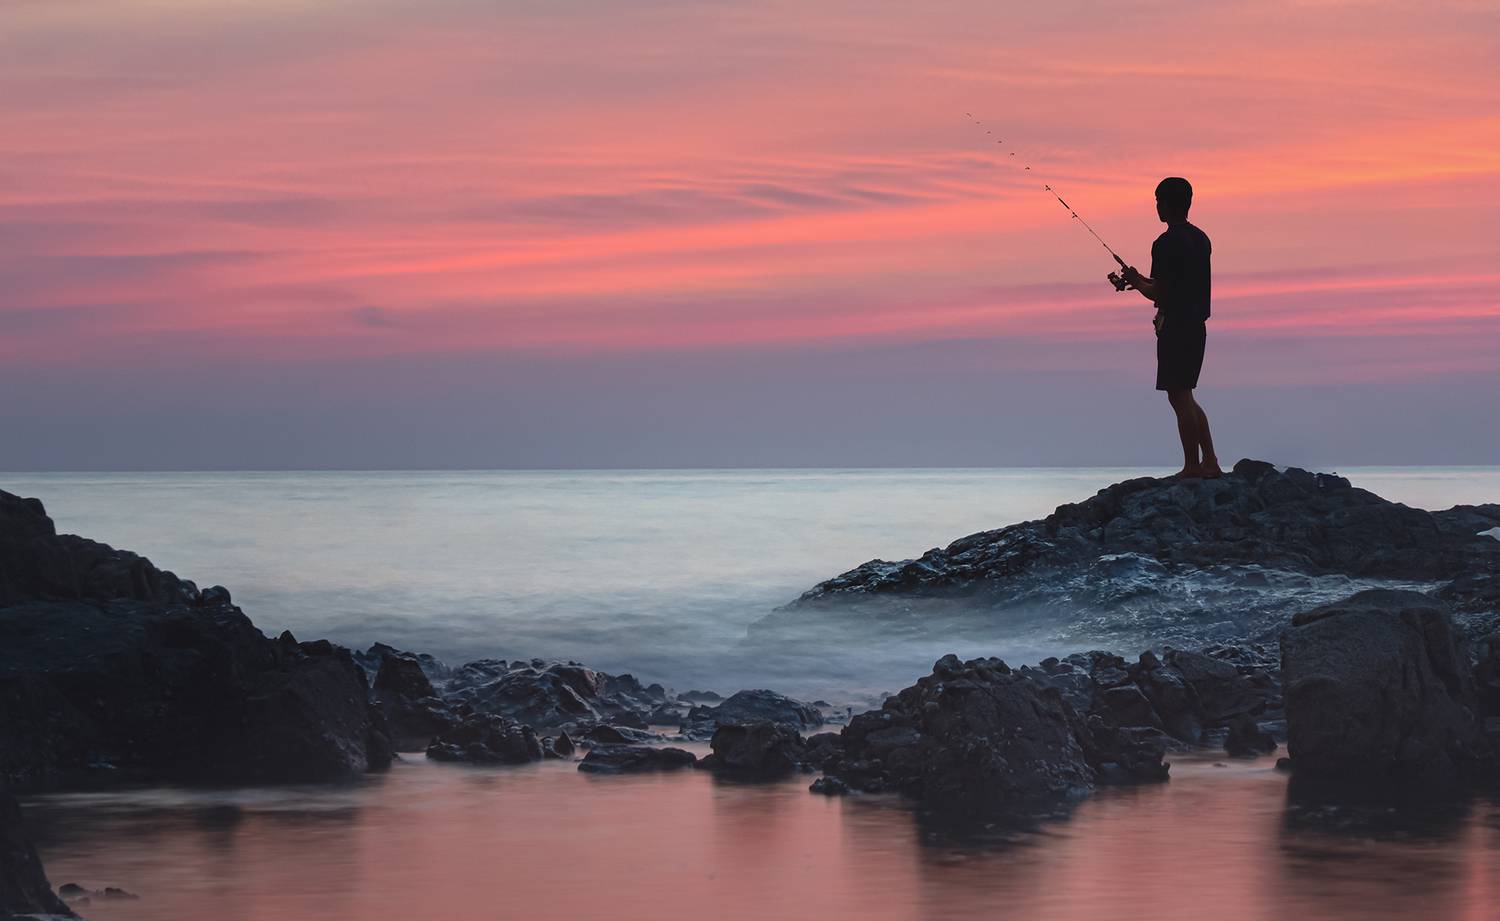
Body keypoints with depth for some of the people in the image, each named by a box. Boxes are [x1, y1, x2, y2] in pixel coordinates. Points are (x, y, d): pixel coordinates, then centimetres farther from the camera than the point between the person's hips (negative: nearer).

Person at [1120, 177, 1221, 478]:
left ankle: (1192, 467, -2)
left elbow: (1158, 294, -15)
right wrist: (1143, 281, 21)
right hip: (1197, 326, 9)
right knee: (1186, 397, 16)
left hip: (1174, 326, -9)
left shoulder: (1165, 244, -15)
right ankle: (1209, 462, 12)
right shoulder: (1201, 239, 12)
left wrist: (1136, 280, 4)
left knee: (1180, 397, -3)